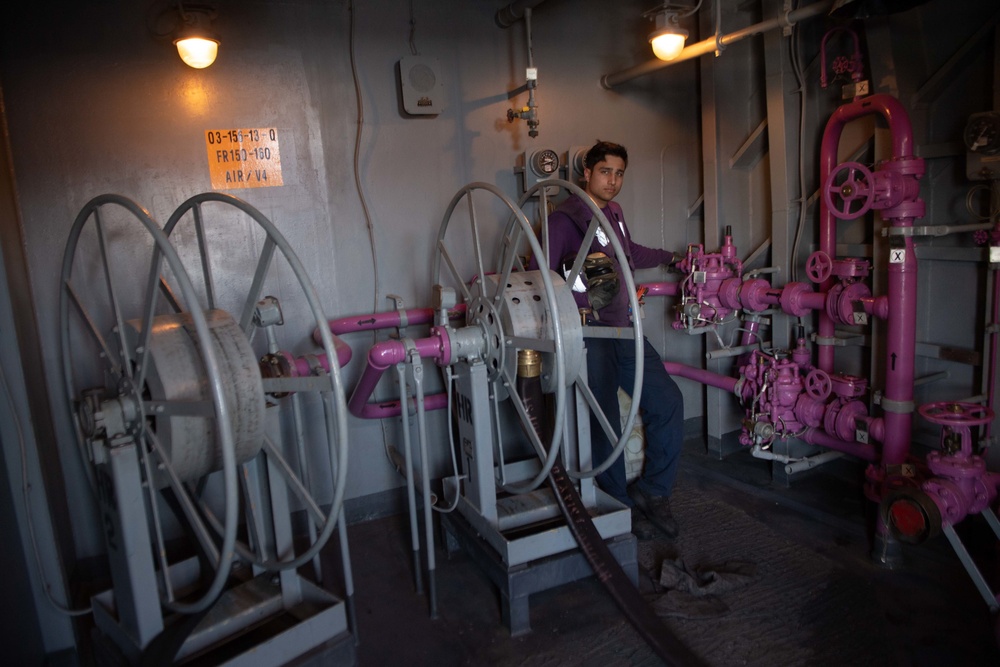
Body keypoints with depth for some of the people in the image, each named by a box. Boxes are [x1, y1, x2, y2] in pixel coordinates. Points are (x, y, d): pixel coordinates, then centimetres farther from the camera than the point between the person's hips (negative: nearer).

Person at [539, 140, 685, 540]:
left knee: (667, 402, 3)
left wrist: (669, 258, 51)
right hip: (588, 335, -8)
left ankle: (652, 492, 18)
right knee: (606, 423, -6)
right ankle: (621, 507, 13)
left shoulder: (614, 214, 18)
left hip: (624, 329, 8)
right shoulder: (564, 218, -6)